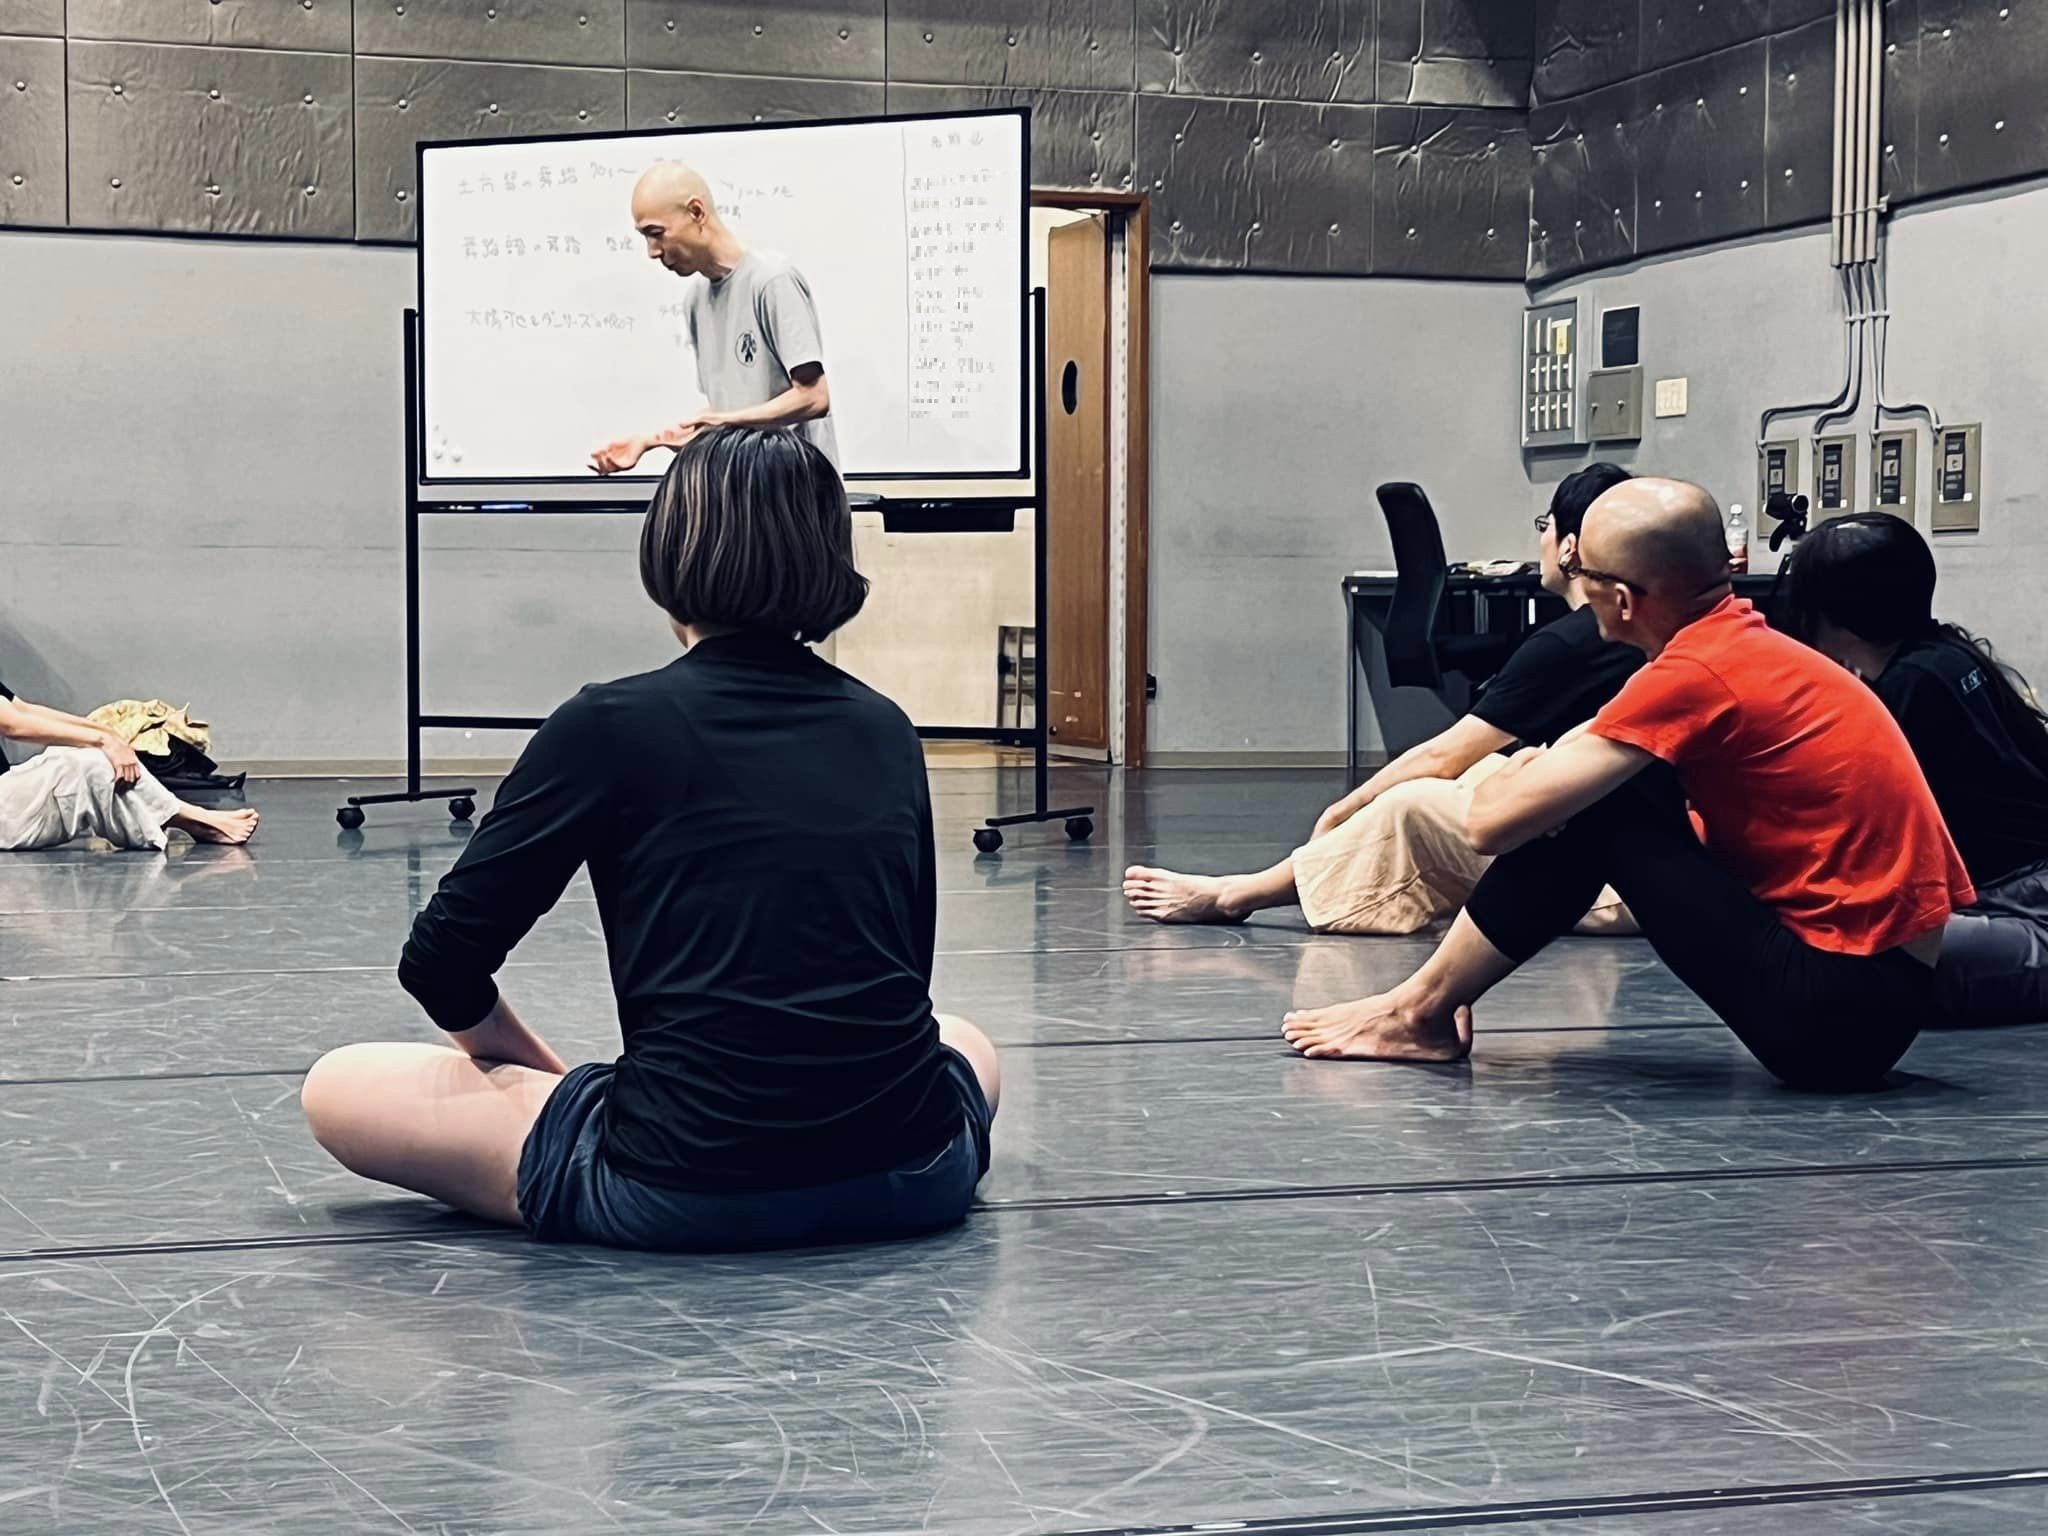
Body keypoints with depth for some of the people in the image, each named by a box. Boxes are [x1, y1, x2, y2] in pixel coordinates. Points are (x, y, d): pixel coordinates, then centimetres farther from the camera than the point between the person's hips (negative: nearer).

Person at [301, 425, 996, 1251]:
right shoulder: (887, 730, 10)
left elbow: (442, 961, 0)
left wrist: (541, 1072, 20)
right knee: (970, 1046, 39)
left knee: (340, 1090, 12)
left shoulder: (612, 725, -3)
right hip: (909, 1181, 4)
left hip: (682, 1193, -3)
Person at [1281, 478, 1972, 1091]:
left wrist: (1516, 777, 5)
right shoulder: (1752, 645, 11)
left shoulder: (1698, 672, -17)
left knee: (1590, 810, -8)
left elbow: (1493, 821, -18)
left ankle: (1421, 1009, 5)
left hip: (1836, 1014, -9)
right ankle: (1433, 1002, 13)